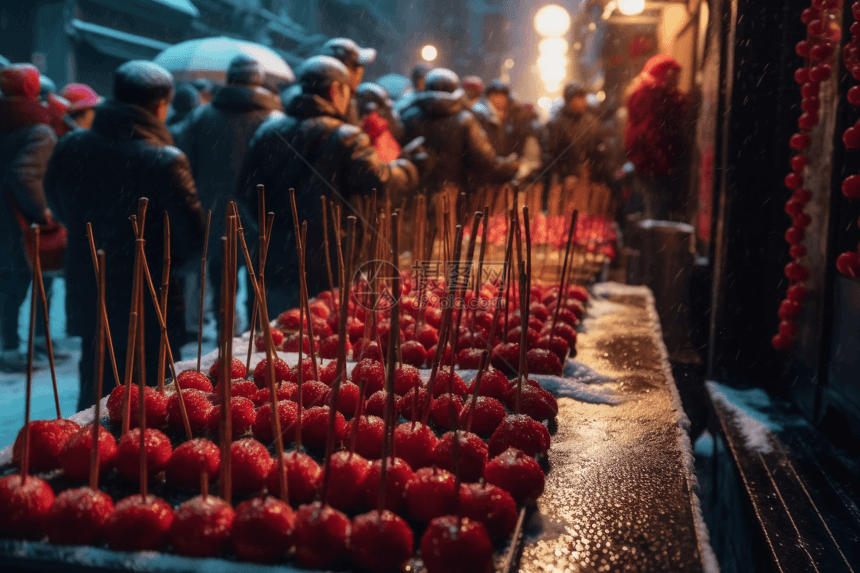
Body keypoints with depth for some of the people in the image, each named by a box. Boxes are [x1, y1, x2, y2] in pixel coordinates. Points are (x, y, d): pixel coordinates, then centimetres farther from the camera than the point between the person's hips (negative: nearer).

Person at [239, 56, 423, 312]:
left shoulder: (266, 132, 8)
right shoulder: (345, 138, -11)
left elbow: (248, 193, 11)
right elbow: (381, 183, -16)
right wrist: (408, 169, 3)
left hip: (274, 265, 5)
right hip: (326, 271, -5)